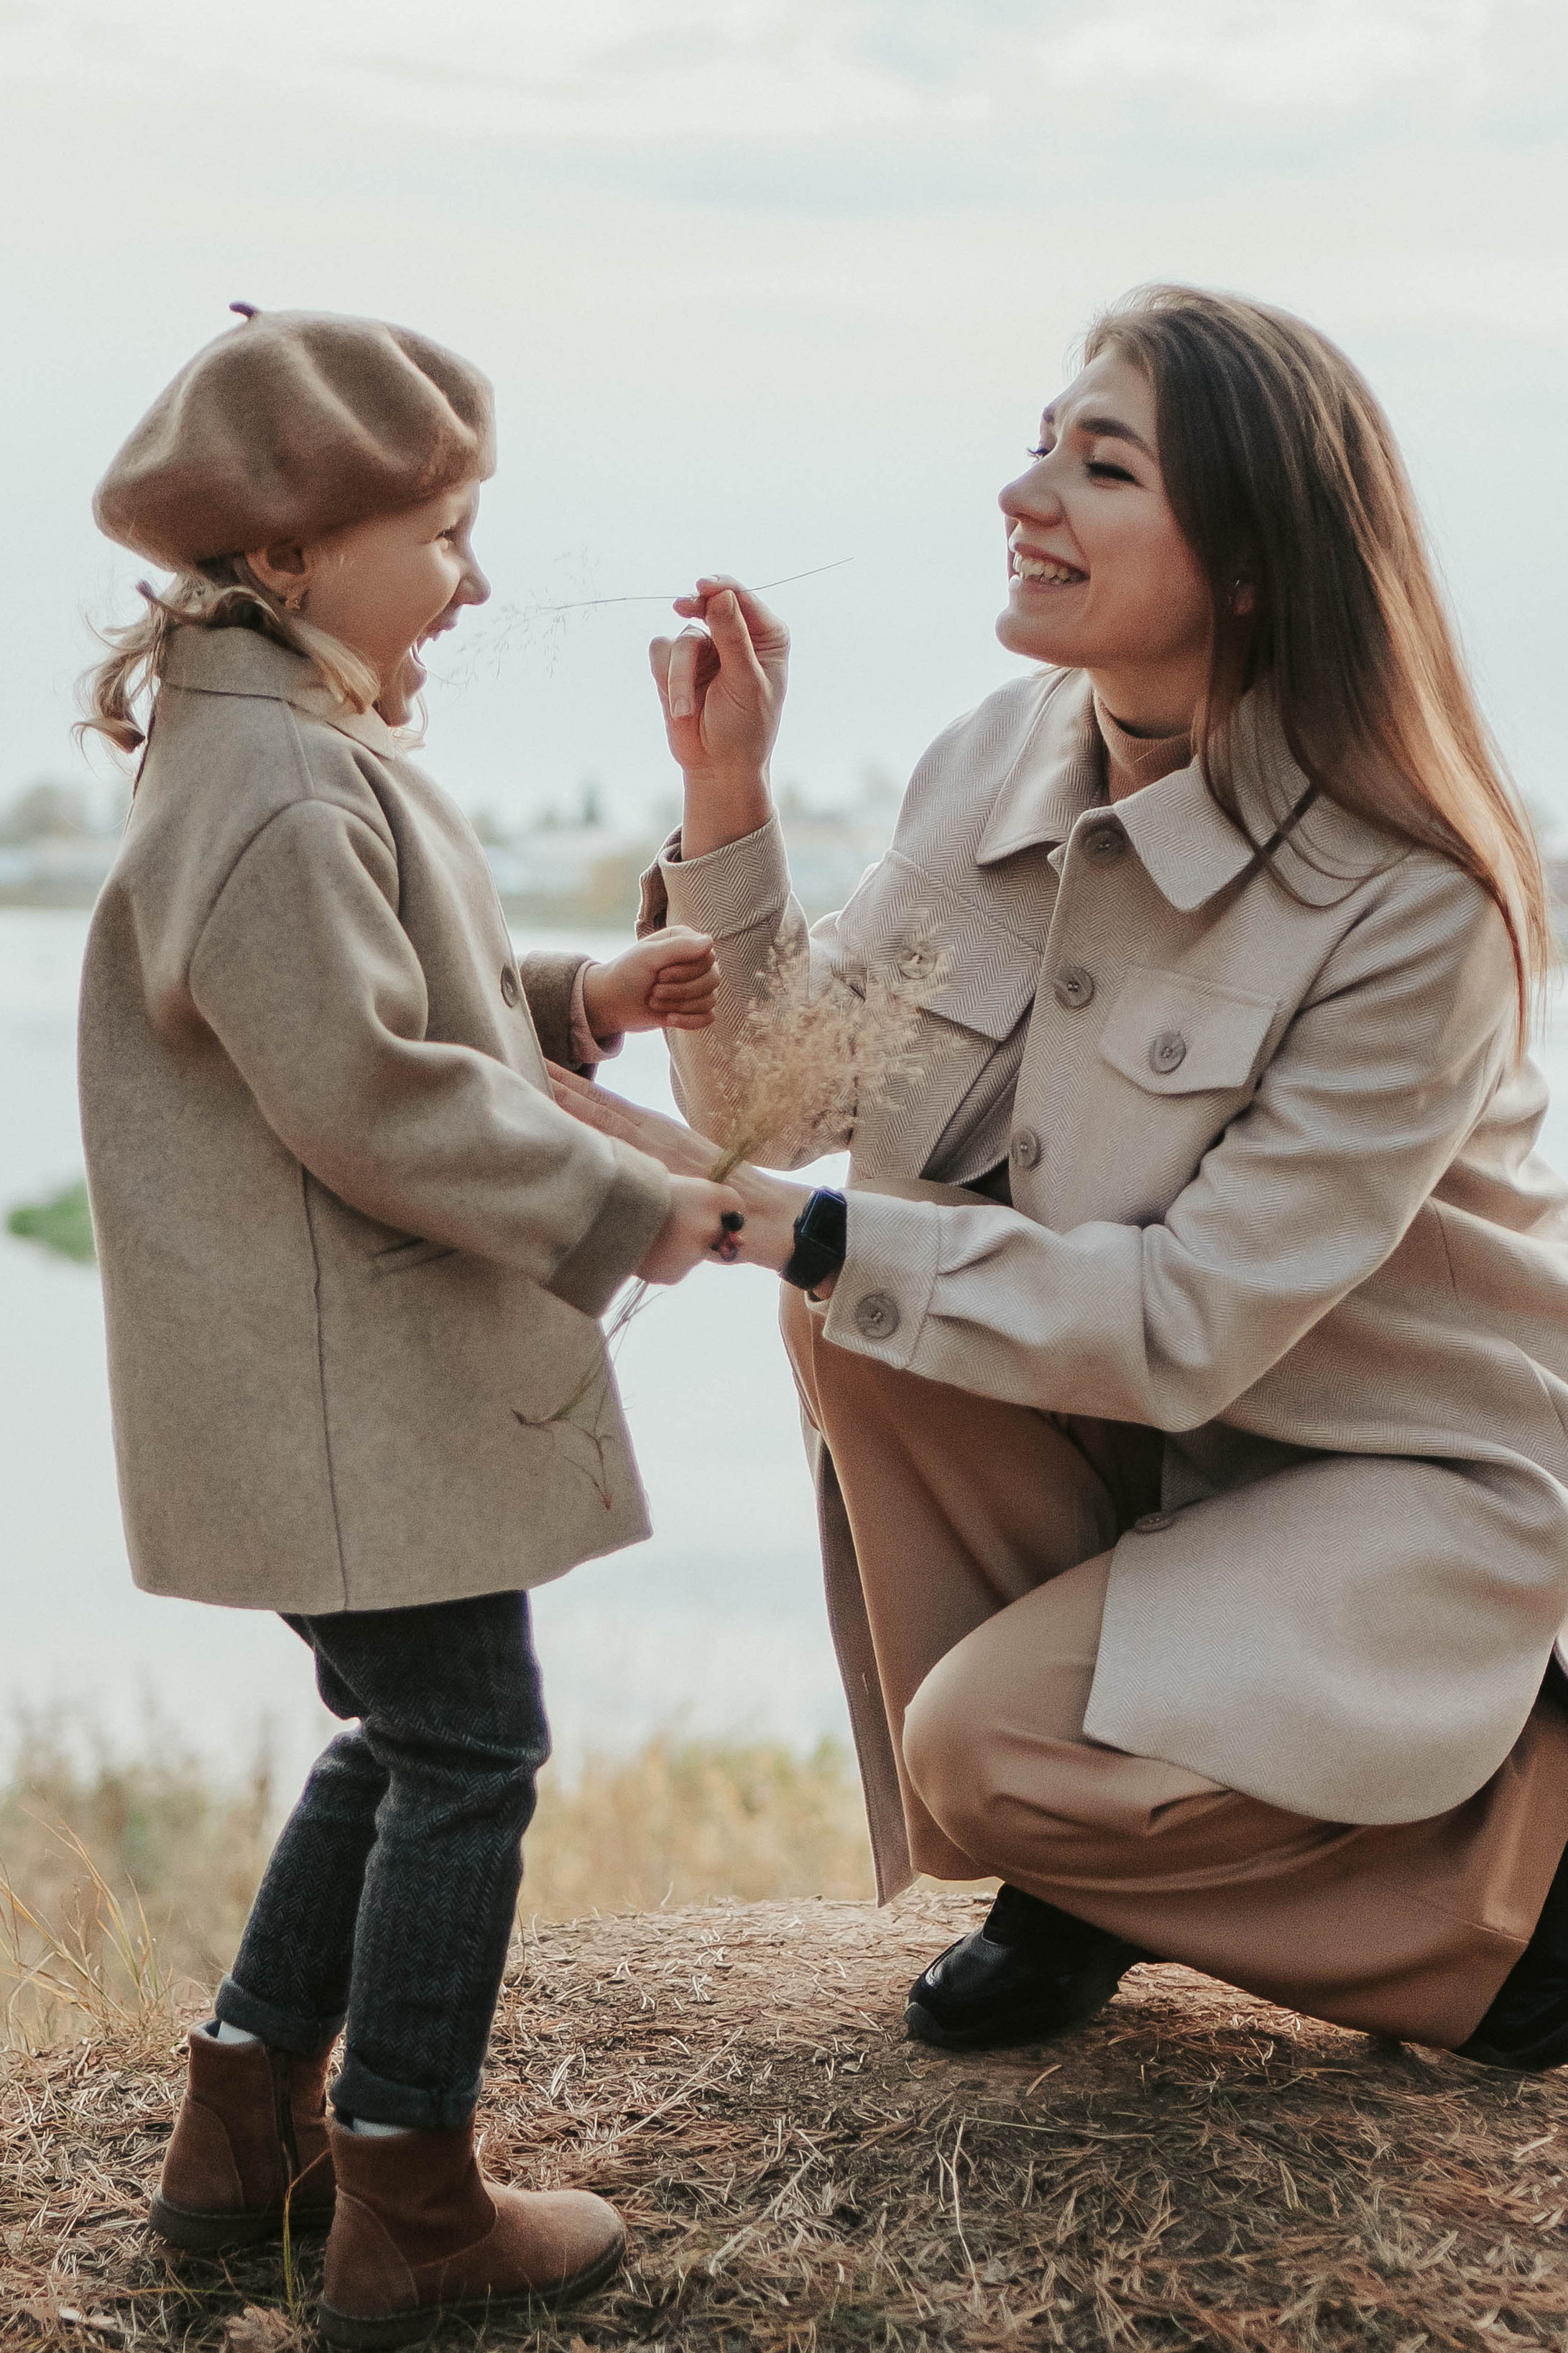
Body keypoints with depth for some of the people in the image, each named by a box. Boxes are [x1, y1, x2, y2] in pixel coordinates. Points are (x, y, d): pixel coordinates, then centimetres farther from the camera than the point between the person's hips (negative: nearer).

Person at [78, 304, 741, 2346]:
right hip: (345, 1394, -11)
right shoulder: (277, 792, -21)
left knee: (404, 1747, 19)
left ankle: (246, 2132, 29)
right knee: (468, 1752, -2)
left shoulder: (299, 755, 14)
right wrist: (619, 1210, -17)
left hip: (343, 1385, 11)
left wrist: (577, 998, 12)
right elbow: (366, 1094, -24)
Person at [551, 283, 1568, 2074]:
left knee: (986, 1751, -23)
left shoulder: (1414, 910, -27)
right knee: (856, 1293, -19)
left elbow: (1193, 1320, -29)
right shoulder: (1000, 763, -8)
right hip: (1141, 1429, 7)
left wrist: (777, 1227, -31)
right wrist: (725, 799, -18)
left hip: (1412, 1472, -6)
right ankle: (1061, 1877, 0)